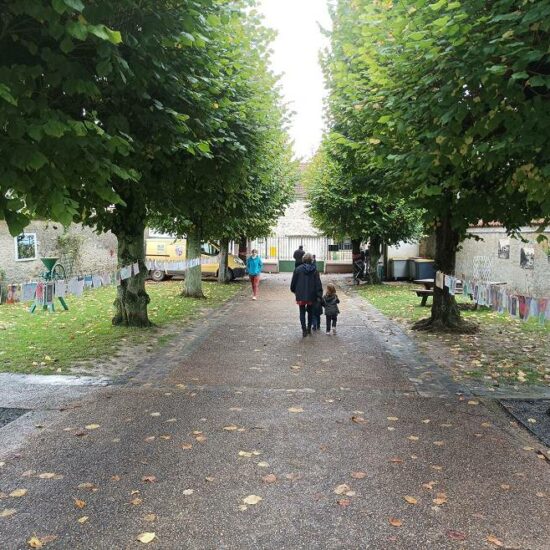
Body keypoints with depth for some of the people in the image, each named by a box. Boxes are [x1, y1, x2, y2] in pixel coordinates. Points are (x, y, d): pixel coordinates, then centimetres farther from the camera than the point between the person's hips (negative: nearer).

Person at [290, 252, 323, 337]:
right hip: (311, 295, 1)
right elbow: (318, 283, -5)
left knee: (302, 312, 6)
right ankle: (309, 329, 23)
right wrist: (319, 294, -1)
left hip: (301, 295, -1)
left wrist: (293, 290, 17)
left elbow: (293, 282, 1)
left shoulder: (298, 269, -5)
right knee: (310, 312, 18)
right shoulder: (314, 270, -3)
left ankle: (304, 330, -2)